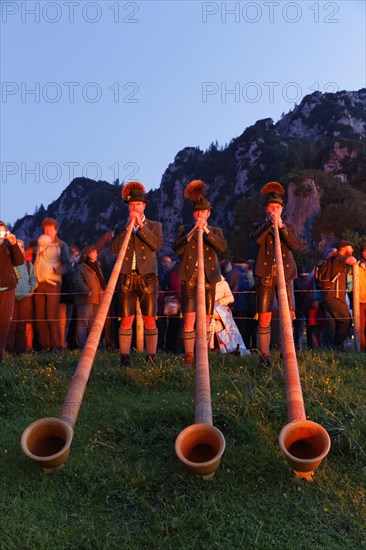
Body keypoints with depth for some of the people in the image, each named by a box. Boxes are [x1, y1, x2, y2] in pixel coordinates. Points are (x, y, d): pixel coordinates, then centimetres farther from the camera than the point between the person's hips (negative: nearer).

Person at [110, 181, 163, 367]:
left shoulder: (154, 225, 10)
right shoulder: (121, 228, 14)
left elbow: (157, 244, -9)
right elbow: (114, 248, -3)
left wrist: (140, 225, -12)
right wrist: (128, 227, -9)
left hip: (147, 277, -1)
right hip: (127, 277, 1)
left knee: (149, 319, -1)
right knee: (126, 320, 1)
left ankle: (151, 357, 6)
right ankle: (124, 357, 7)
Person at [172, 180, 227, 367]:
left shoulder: (216, 231, 13)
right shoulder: (185, 230, 12)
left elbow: (222, 247, -9)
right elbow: (177, 249, -6)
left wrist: (206, 230, -17)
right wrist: (192, 231, -14)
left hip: (208, 277, 1)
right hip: (189, 276, -1)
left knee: (206, 319, 3)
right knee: (189, 318, -8)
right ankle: (189, 356, -1)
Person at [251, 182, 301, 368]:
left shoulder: (288, 227, 16)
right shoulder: (259, 226, 12)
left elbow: (295, 244, -4)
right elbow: (257, 240, -10)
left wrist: (281, 225, -10)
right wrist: (269, 223, -12)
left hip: (285, 273, 1)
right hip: (266, 274, -1)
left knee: (288, 315, -3)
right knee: (264, 318, -3)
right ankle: (264, 356, 4)